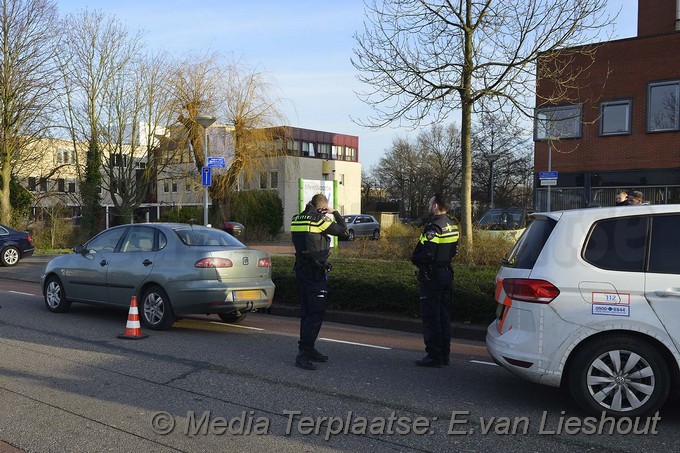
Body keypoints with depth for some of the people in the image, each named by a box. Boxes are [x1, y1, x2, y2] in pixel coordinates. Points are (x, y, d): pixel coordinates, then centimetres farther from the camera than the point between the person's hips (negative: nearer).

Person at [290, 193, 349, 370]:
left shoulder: (297, 219, 8)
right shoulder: (320, 220, -12)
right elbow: (343, 231, -4)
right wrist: (335, 213, 9)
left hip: (301, 269, 8)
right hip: (315, 272, -8)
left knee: (307, 311, 16)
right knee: (316, 313, -5)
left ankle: (308, 349, 26)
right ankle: (303, 353, -8)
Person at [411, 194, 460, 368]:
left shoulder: (433, 227, -19)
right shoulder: (452, 226, 10)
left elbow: (427, 255, -26)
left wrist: (414, 258, -8)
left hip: (431, 276, -9)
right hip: (446, 273, 9)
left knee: (430, 317, -2)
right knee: (444, 316, 14)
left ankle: (434, 356, 1)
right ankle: (444, 354, 21)